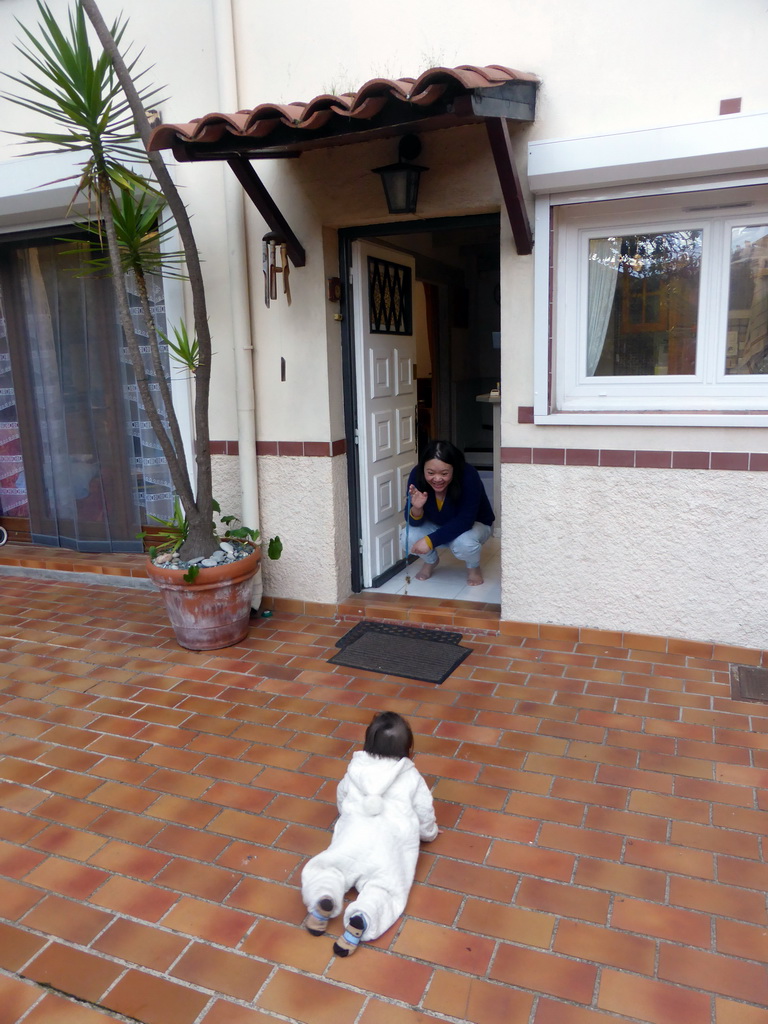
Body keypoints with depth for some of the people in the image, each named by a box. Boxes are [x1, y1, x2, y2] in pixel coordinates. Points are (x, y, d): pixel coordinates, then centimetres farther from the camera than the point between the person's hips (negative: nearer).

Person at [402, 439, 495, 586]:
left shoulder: (468, 476, -34)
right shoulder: (416, 475, -24)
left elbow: (465, 521, -34)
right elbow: (414, 523, -19)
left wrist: (431, 540, -40)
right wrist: (416, 509, -43)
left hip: (474, 524, -3)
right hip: (437, 525, 3)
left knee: (463, 543, -36)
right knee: (407, 537, -24)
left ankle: (473, 567, 2)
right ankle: (430, 561, 11)